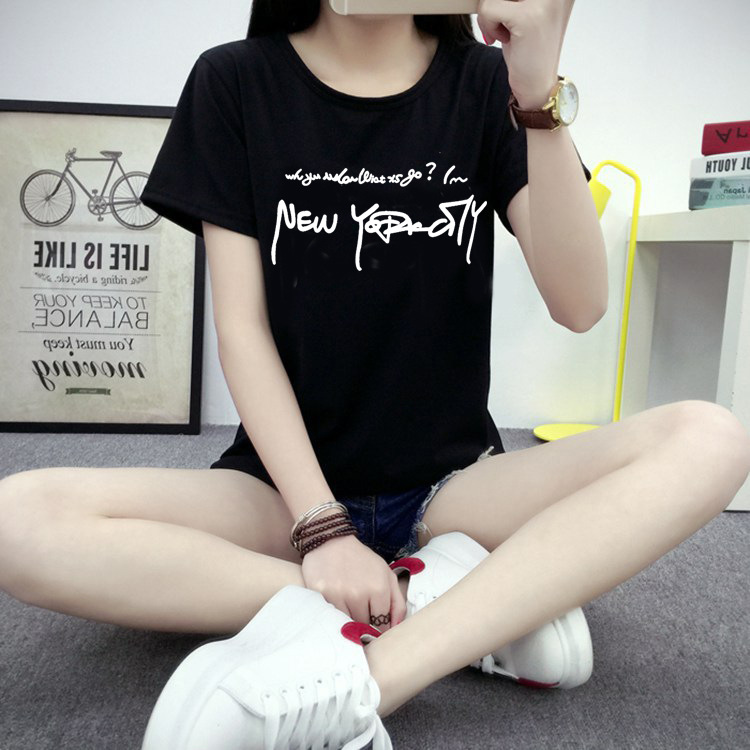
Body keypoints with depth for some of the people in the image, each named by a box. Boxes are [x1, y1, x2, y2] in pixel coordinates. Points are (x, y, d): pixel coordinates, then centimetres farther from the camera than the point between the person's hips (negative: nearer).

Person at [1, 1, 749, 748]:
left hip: (453, 481, 1)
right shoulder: (233, 83, 1)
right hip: (286, 484, 0)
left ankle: (353, 681, -30)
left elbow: (579, 305, -11)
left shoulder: (485, 83, 3)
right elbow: (241, 329, -5)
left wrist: (539, 95, -24)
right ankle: (492, 610, -22)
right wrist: (321, 527, -16)